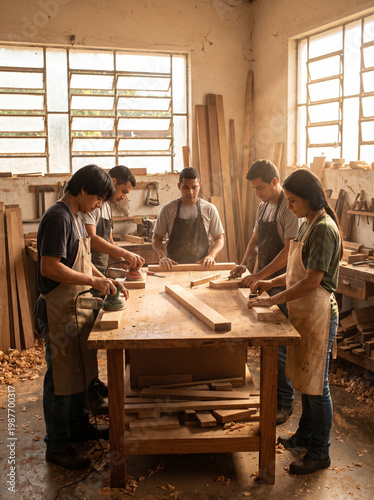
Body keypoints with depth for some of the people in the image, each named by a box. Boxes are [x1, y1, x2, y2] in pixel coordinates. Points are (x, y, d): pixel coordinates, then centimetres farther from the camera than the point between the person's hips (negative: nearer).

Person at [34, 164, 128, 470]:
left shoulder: (75, 218, 13)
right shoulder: (58, 218, -18)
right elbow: (50, 267, -25)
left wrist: (106, 281, 9)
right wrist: (93, 281, -22)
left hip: (77, 308, 10)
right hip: (60, 310, -10)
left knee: (80, 370, 20)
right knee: (62, 376, 0)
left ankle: (78, 425, 36)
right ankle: (57, 445, 14)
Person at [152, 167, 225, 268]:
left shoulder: (209, 209, 7)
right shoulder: (168, 209, 5)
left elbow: (219, 239, 12)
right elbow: (156, 238, 10)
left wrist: (211, 256, -8)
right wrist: (162, 256, -9)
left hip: (202, 269, 1)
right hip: (173, 268, 0)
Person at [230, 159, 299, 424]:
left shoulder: (290, 209, -16)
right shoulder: (263, 207, 12)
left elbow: (289, 251, -22)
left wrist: (259, 275, -22)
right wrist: (245, 264, 4)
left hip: (283, 286, -8)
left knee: (280, 347, -2)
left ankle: (285, 403, 12)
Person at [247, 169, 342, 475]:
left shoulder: (324, 229, -20)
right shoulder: (309, 225, 10)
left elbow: (312, 281, -24)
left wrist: (273, 300, -20)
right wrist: (272, 283, 10)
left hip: (319, 314, -10)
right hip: (304, 312, 10)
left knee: (316, 384, 2)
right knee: (304, 378, 20)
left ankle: (320, 453, 17)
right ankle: (305, 435, 37)